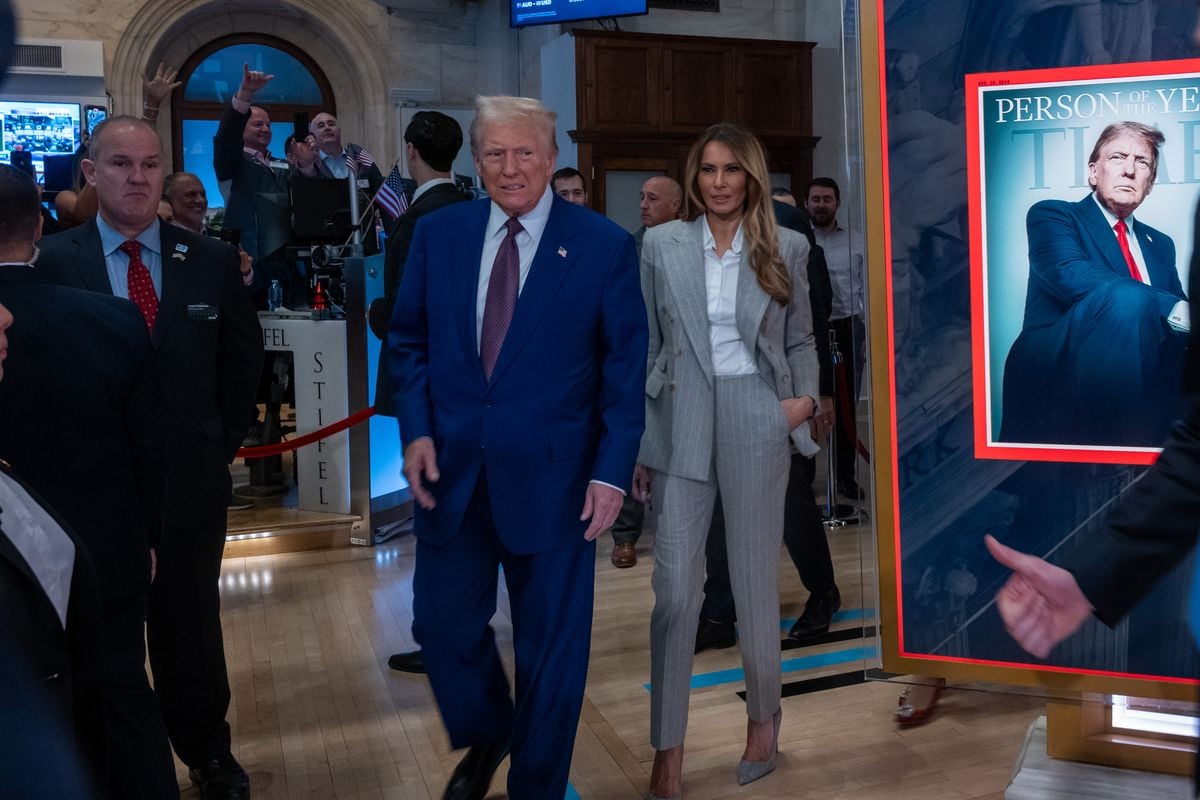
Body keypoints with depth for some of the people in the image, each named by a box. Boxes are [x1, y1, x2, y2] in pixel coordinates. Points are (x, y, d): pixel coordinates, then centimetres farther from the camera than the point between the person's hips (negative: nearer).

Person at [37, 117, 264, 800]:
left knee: (192, 623, 14)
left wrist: (224, 439, 2)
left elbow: (243, 358, 7)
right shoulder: (55, 262, -5)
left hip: (193, 479, 1)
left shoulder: (212, 260, -1)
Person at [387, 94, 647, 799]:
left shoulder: (605, 245, -5)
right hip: (452, 470, 3)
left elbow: (626, 368, -5)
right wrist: (417, 430, -4)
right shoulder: (438, 234, 4)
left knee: (552, 646, 11)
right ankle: (485, 738, 45)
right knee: (443, 624, 14)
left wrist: (613, 471, -11)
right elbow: (409, 341, 10)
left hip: (551, 477, -3)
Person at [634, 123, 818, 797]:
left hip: (757, 426, 0)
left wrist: (806, 396, -8)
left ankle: (764, 720, 32)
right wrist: (638, 441, 4)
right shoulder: (662, 245, 4)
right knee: (675, 588, 0)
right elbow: (647, 346, 6)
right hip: (680, 425, 0)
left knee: (756, 583, 10)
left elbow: (801, 340, 12)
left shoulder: (786, 248, 4)